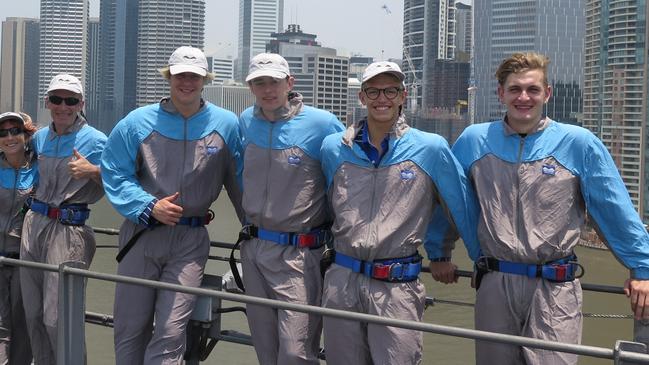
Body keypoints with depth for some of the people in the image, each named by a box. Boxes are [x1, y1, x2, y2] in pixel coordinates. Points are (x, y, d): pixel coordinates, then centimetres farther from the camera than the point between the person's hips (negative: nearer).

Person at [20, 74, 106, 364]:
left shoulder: (96, 140, -6)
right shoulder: (40, 137, 12)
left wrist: (92, 170, -23)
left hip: (69, 231, -6)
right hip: (34, 224, 6)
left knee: (57, 318, -9)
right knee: (33, 314, 10)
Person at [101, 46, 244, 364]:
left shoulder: (225, 124, 2)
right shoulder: (138, 122, 0)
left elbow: (238, 180, 7)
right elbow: (115, 174, 0)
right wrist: (149, 206, -13)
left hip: (191, 241, -1)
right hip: (141, 234, 1)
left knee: (171, 334, -5)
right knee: (129, 329, 9)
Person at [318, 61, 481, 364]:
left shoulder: (431, 149, -2)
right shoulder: (333, 148, 6)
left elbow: (460, 206, 9)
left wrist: (440, 255, 16)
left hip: (397, 286, -3)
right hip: (341, 280, 3)